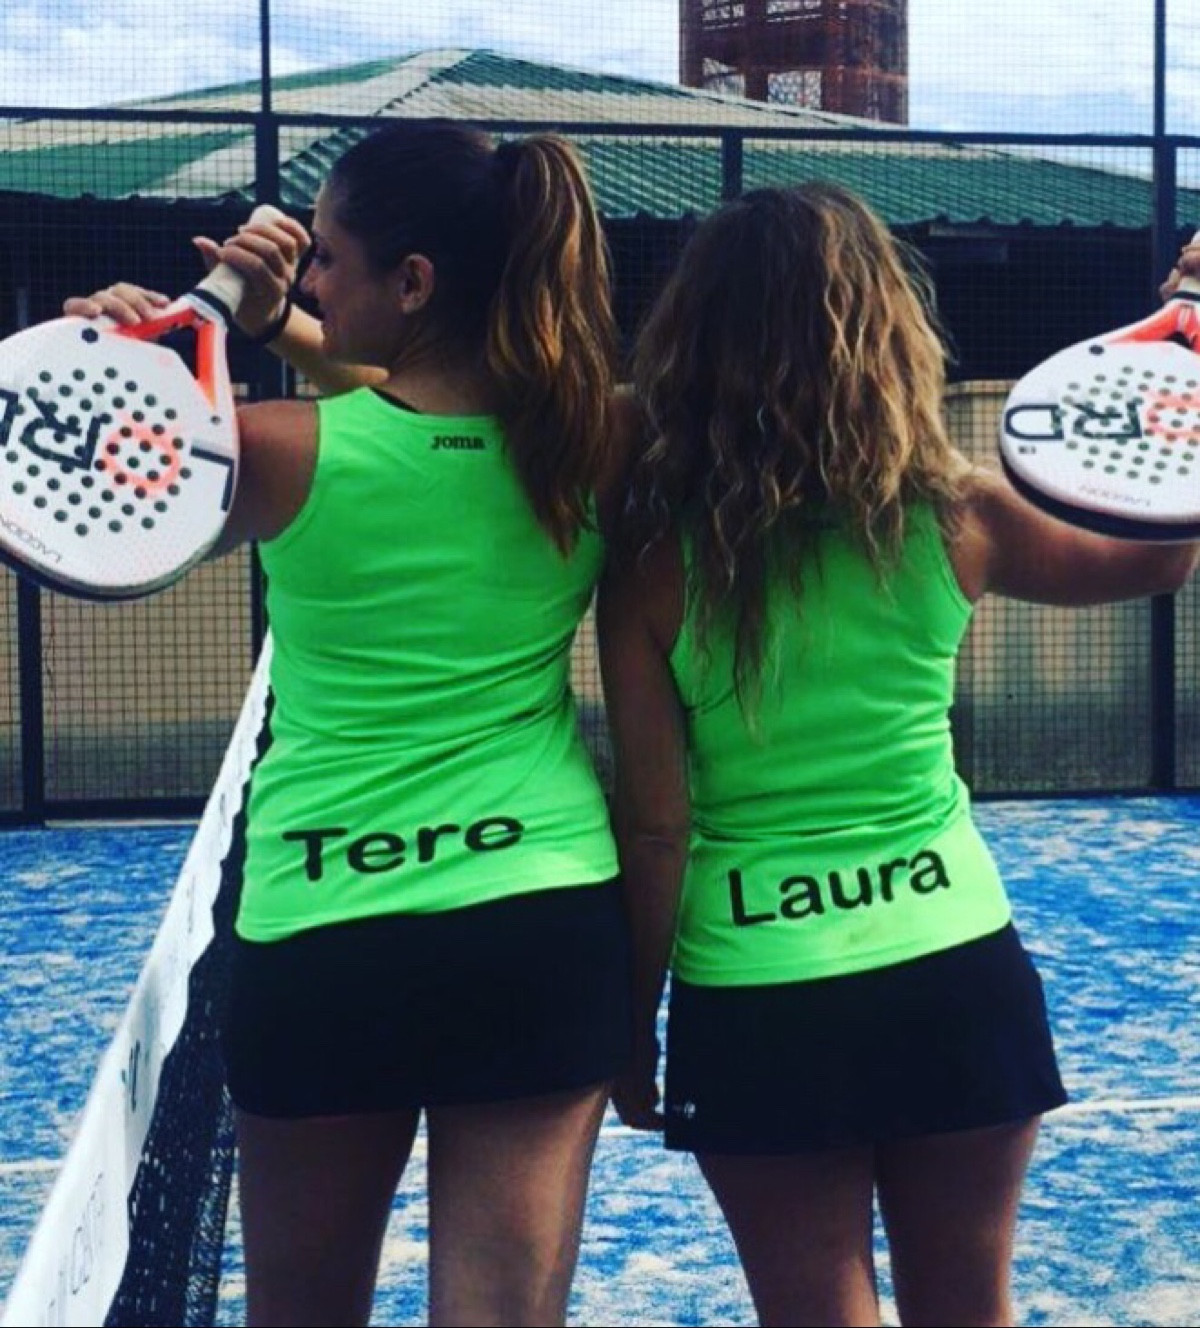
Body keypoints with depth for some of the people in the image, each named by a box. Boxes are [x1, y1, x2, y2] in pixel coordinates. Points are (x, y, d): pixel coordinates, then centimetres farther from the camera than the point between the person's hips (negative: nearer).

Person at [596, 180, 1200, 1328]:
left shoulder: (653, 563, -10)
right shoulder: (953, 513, -6)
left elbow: (654, 829, -8)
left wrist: (634, 1026, 4)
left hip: (759, 1002, -1)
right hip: (955, 972, 2)